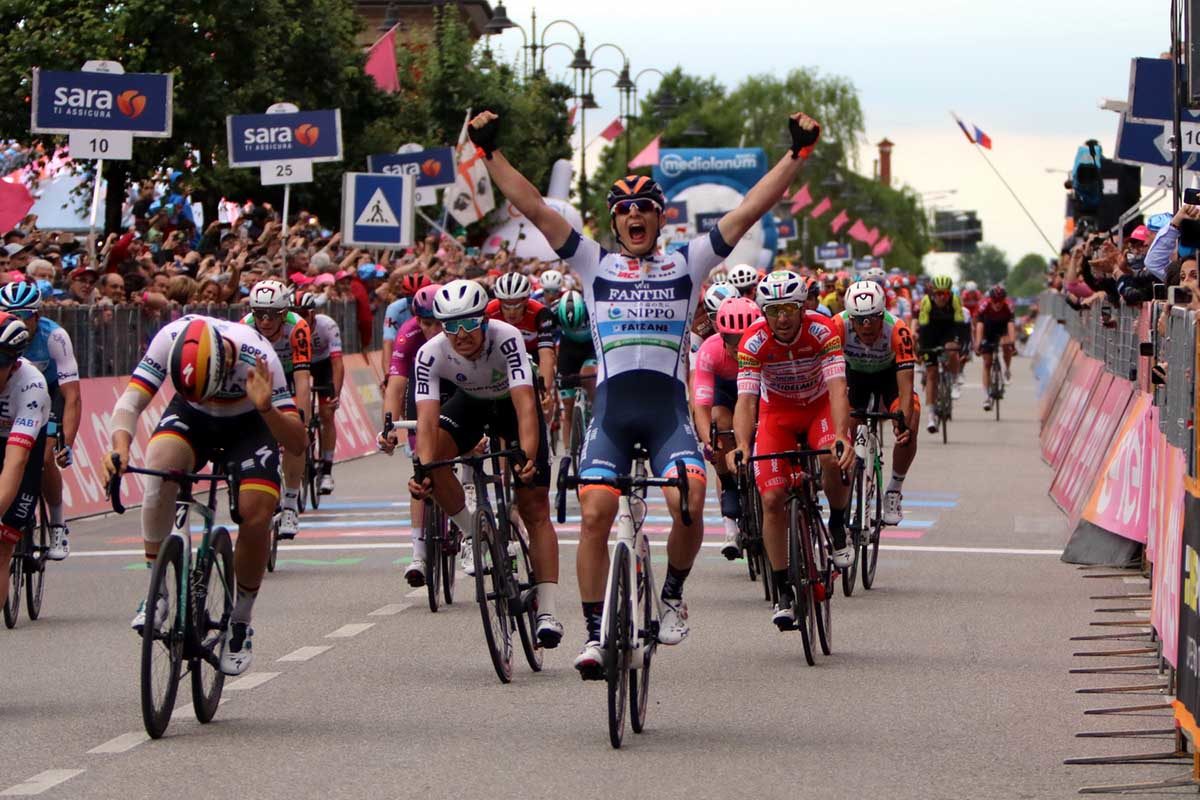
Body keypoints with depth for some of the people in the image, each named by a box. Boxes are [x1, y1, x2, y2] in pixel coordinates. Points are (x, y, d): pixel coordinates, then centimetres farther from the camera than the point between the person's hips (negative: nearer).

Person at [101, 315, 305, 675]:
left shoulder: (258, 359, -35)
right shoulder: (171, 340, -32)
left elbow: (297, 443, -34)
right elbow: (130, 402, -34)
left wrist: (266, 408, -53)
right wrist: (121, 447, -54)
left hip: (249, 424, -1)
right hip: (192, 417, 1)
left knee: (257, 515, -21)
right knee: (160, 464, -32)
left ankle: (240, 620, 4)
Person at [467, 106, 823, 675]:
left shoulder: (686, 264, 12)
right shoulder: (594, 263, 13)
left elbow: (748, 212, 7)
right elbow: (534, 209, 7)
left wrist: (797, 154, 2)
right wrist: (490, 154, 0)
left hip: (669, 409, -1)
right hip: (611, 409, 1)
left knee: (689, 504, -22)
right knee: (594, 515, -12)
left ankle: (673, 594, 4)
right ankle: (595, 634, -3)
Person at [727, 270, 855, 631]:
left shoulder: (822, 330, -28)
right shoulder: (753, 342, -25)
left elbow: (837, 388, -37)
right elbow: (745, 398, -33)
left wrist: (841, 436, -54)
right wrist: (741, 445, -51)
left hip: (820, 405, -1)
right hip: (778, 413, 1)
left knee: (835, 459, -34)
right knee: (773, 499, -12)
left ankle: (838, 528, -4)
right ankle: (783, 593, -1)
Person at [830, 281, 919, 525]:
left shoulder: (897, 330, -37)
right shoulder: (839, 326, -36)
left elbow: (905, 385, -39)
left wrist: (905, 421, -53)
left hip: (889, 373, -1)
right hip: (854, 373, 1)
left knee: (908, 430, -21)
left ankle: (894, 491, 1)